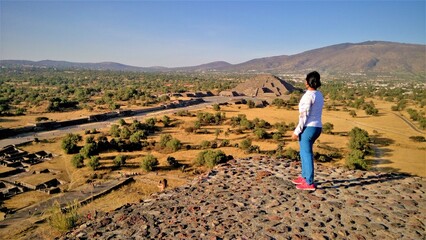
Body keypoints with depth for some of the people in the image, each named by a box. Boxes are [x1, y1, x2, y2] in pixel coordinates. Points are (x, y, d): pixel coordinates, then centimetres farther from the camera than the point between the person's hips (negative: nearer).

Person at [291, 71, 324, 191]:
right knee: (305, 152, 21)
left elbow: (304, 116, -19)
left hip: (308, 128, -9)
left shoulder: (308, 95, -17)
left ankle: (309, 183, 8)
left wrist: (296, 131, -14)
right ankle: (304, 177, 31)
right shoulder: (319, 95, 11)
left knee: (307, 155, 0)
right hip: (317, 127, 9)